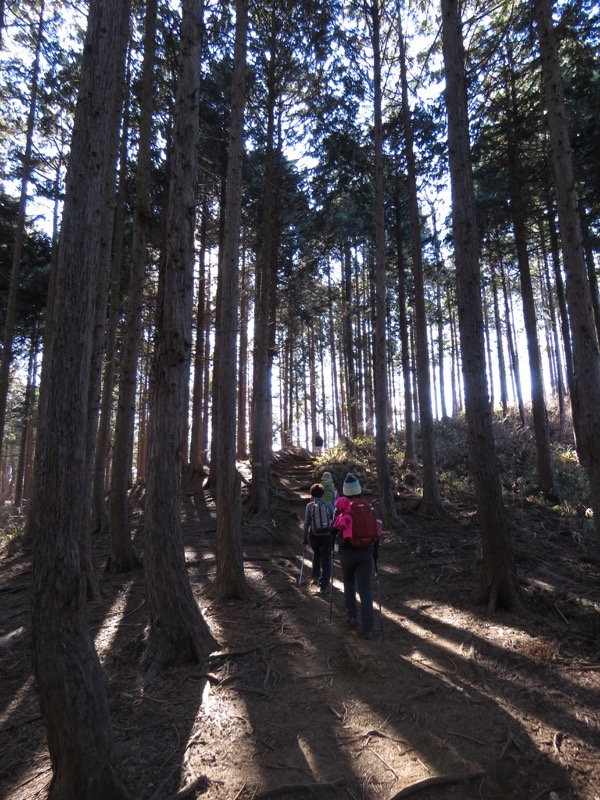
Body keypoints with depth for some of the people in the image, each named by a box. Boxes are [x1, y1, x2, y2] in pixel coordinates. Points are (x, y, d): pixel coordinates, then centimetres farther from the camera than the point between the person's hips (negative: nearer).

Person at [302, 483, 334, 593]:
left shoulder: (310, 506, -5)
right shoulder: (329, 505, -2)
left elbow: (306, 523, -3)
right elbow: (334, 521, -2)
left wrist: (304, 538, 6)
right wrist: (335, 535, 9)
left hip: (314, 535, 0)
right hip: (328, 535, 0)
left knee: (316, 554, 29)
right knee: (326, 559, 9)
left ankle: (316, 577, 20)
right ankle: (324, 586, 10)